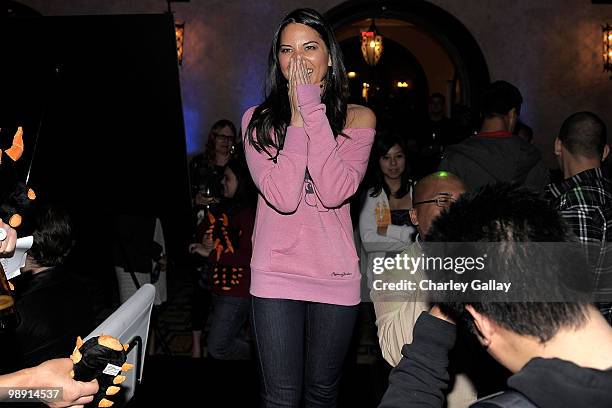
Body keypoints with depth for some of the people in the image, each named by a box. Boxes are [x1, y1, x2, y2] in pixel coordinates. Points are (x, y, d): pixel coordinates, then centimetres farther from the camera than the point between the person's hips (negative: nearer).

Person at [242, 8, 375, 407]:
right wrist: (298, 118, -14)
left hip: (336, 275, 1)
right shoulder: (258, 119, -1)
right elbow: (282, 197, -16)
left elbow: (334, 192, -18)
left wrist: (313, 111, -18)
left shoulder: (358, 118, -1)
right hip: (275, 275, -1)